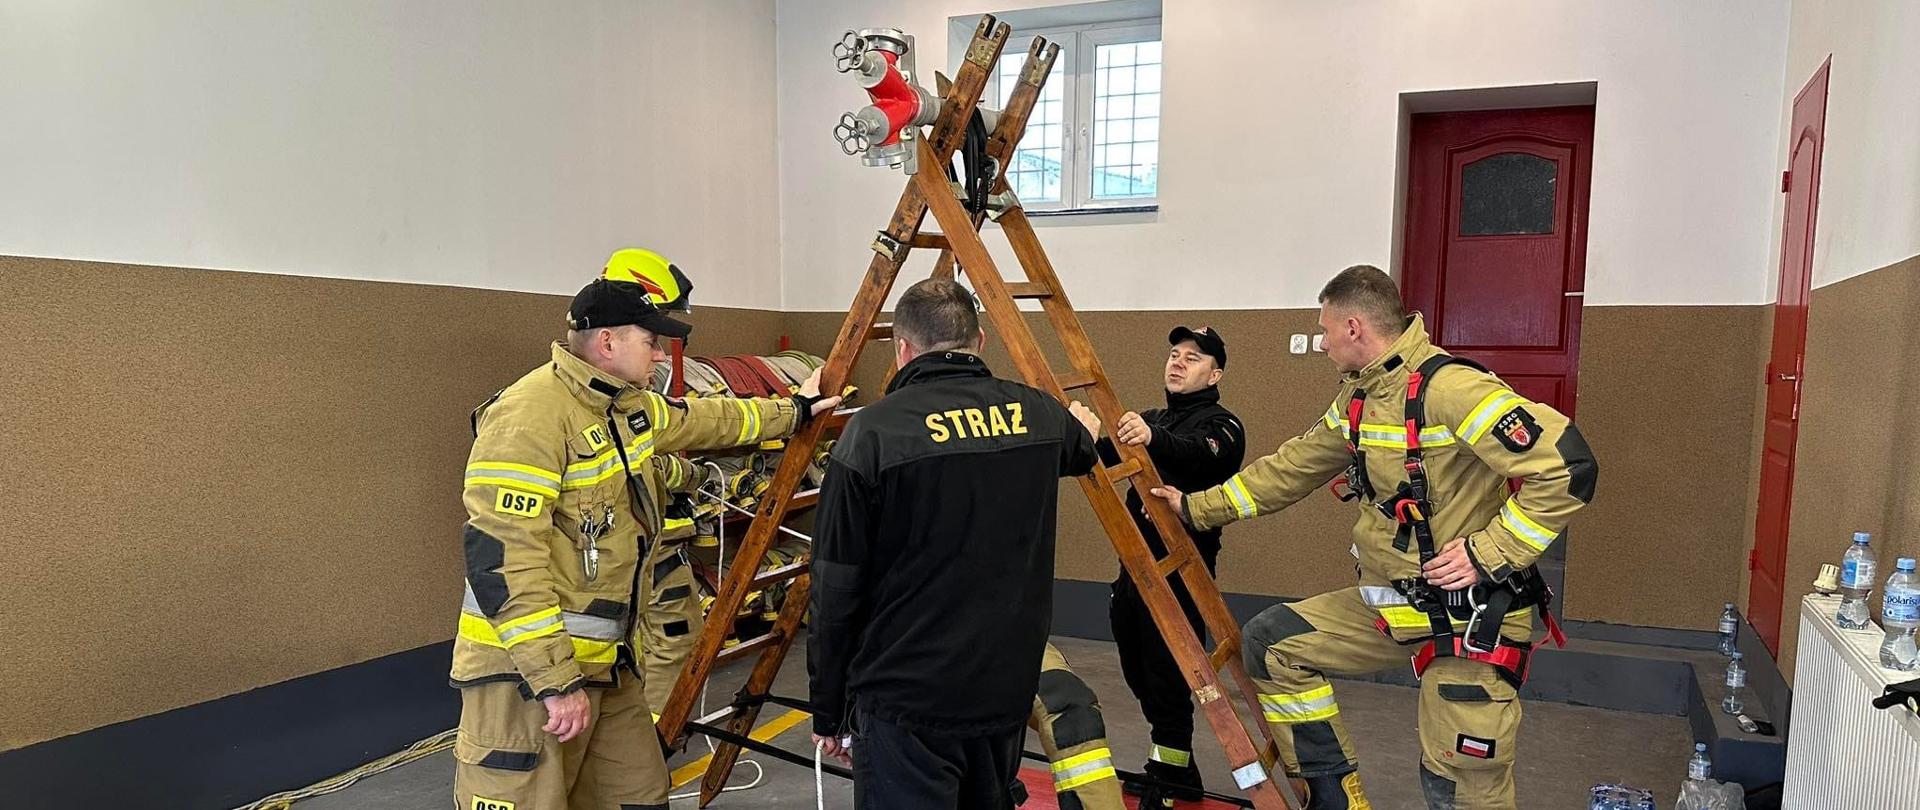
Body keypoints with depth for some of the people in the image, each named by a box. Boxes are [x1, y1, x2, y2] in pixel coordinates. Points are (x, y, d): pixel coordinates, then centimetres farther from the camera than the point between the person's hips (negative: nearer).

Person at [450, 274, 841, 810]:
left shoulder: (628, 406, 10)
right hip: (527, 669, -9)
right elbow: (501, 556, -25)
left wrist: (791, 412, 40)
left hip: (605, 663, 9)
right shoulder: (530, 415, -20)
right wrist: (555, 679, -26)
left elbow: (705, 420, 30)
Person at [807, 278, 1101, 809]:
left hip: (907, 705, -5)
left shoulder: (873, 433, -15)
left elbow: (836, 589, -12)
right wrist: (1085, 431, 50)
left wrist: (828, 711, 1)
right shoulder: (1041, 417, 0)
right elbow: (1082, 450, 26)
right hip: (1008, 691, 6)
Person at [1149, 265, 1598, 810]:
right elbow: (1293, 468, 15)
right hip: (1392, 601, 9)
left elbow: (1567, 469, -26)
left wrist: (1489, 553, -23)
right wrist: (1198, 507, 14)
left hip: (1472, 614, -8)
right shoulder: (1358, 398, 7)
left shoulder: (1448, 388, -23)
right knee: (1271, 642, 6)